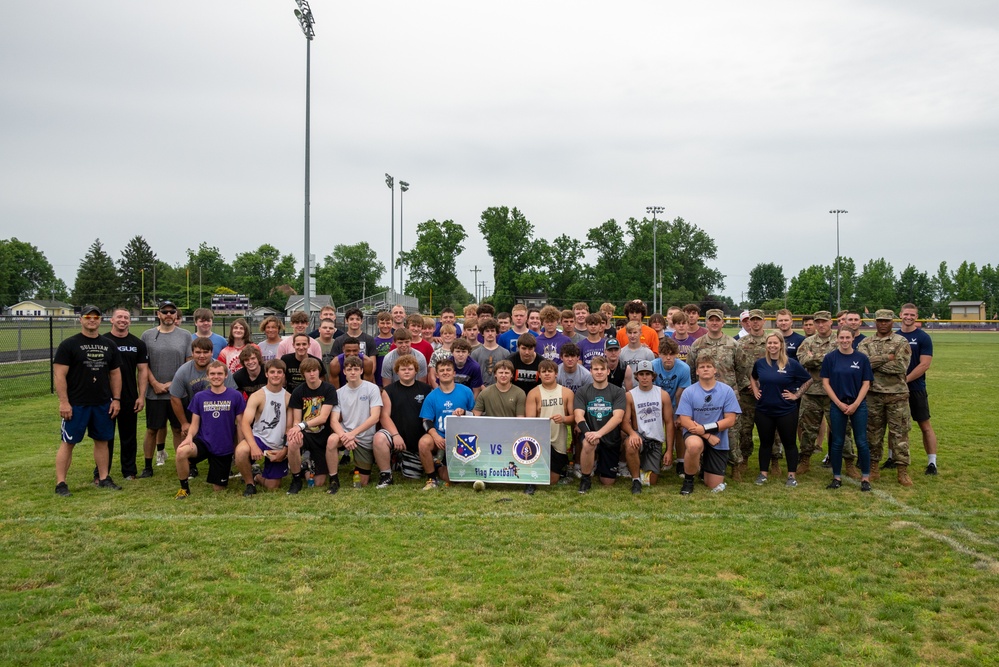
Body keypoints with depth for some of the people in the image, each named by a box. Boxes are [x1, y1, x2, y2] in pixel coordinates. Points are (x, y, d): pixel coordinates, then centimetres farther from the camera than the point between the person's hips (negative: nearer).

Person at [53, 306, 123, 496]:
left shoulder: (108, 345, 10)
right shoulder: (69, 344, -5)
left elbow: (115, 373, 14)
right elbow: (59, 374, -9)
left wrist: (116, 399, 6)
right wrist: (63, 402, -15)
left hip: (103, 404, 4)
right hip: (76, 404, -4)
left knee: (102, 441, 10)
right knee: (68, 442, 0)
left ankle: (103, 478, 19)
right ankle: (60, 483, 6)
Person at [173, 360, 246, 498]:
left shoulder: (235, 396, -7)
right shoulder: (199, 397, -1)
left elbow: (239, 423, -1)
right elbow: (195, 423, 2)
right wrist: (189, 436, -19)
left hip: (225, 448, -1)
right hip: (203, 442, 1)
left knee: (218, 489, 4)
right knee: (181, 452, -33)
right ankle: (184, 487, -8)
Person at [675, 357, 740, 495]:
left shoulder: (727, 391, -7)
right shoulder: (689, 392, -9)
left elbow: (730, 421, -9)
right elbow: (685, 421, -12)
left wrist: (705, 428, -19)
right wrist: (708, 436, -20)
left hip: (719, 440, 2)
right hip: (695, 434, -2)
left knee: (715, 487, 4)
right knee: (695, 445, -40)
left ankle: (706, 467, 40)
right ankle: (688, 480, -12)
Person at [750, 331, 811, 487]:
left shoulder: (792, 364, -8)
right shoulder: (760, 363, 1)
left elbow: (808, 380, 2)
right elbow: (752, 377, 22)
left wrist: (796, 395, -4)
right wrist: (755, 390, 8)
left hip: (786, 411, -2)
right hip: (764, 411, 3)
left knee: (789, 442, 7)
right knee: (765, 442, 12)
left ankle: (792, 475, 17)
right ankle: (763, 473, 22)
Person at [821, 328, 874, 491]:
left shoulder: (862, 358, -1)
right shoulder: (830, 358, -1)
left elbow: (866, 384, -1)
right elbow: (826, 383, -2)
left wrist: (855, 404, -10)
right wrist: (840, 404, -8)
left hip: (858, 405, 0)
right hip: (837, 405, 0)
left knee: (861, 442, 1)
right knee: (837, 442, 6)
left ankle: (865, 478, 13)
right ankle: (837, 477, 16)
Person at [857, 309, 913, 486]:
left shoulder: (901, 342, 0)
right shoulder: (865, 343, 6)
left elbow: (901, 367, -13)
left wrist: (875, 363, -11)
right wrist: (887, 357, -14)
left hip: (897, 394, -2)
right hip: (873, 394, 2)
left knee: (899, 432, 1)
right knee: (873, 432, 9)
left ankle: (902, 469, 6)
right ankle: (873, 466, 19)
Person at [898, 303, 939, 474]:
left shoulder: (923, 338, -4)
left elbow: (924, 365, -11)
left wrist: (905, 380, -16)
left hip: (916, 388, -4)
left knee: (925, 425, -1)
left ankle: (932, 462, 4)